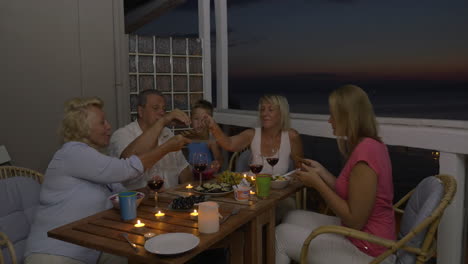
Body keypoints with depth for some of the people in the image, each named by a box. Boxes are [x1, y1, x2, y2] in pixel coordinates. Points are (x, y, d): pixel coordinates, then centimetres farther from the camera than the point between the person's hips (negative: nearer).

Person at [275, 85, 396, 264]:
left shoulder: (365, 152, -27)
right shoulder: (371, 145, 4)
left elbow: (355, 220, -23)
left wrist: (317, 183, -17)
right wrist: (322, 172, 5)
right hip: (365, 237, 9)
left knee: (281, 235, -2)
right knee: (293, 218, 14)